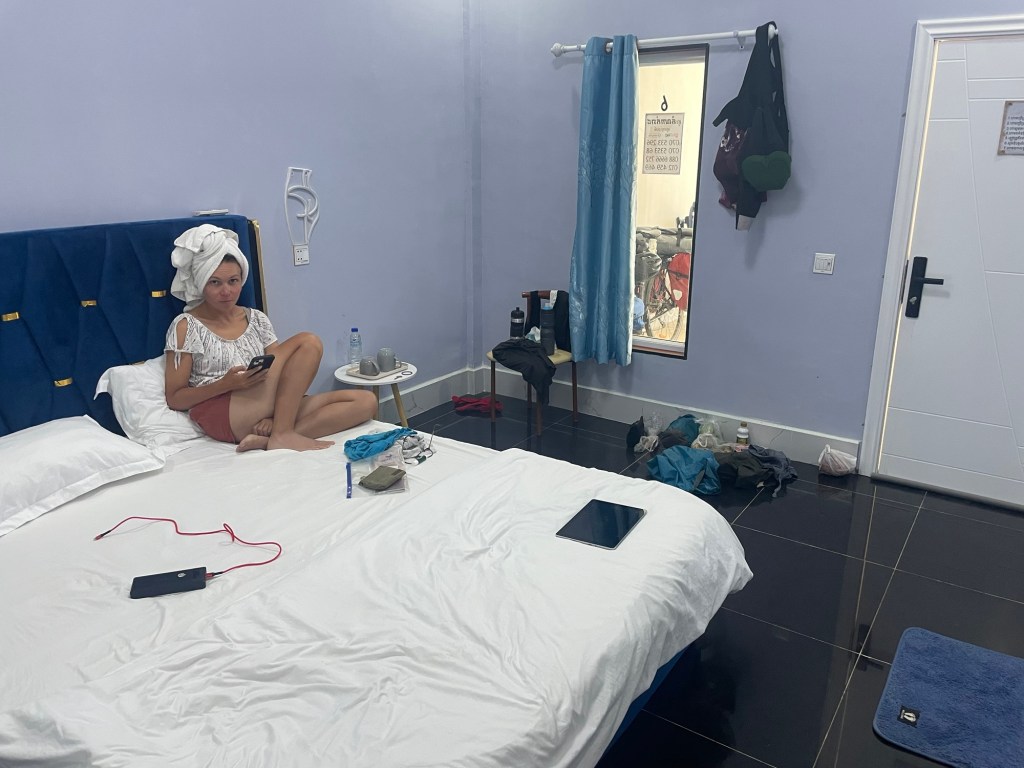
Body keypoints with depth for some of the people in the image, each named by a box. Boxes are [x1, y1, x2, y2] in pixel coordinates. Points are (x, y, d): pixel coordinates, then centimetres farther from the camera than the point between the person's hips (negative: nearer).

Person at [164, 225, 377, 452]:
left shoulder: (256, 319, 17)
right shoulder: (186, 326, 4)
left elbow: (278, 372, 9)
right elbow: (174, 399, 1)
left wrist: (271, 414, -13)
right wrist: (226, 384, -16)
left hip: (268, 414, 6)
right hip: (221, 415, -6)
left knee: (366, 401, -11)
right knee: (308, 342, -17)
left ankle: (266, 439, -20)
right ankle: (282, 435, -19)